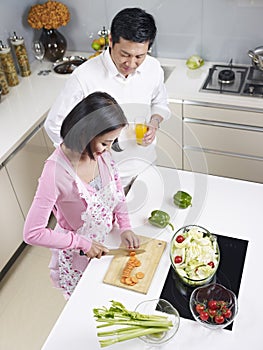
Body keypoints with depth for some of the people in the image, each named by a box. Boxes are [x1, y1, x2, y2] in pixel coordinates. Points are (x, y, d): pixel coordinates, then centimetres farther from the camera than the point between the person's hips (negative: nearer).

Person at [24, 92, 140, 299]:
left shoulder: (101, 151, -18)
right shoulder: (56, 172, -37)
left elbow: (116, 187, 1)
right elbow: (33, 233, -30)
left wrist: (125, 227, -8)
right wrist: (83, 244, -24)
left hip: (107, 242, 5)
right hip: (77, 255, -5)